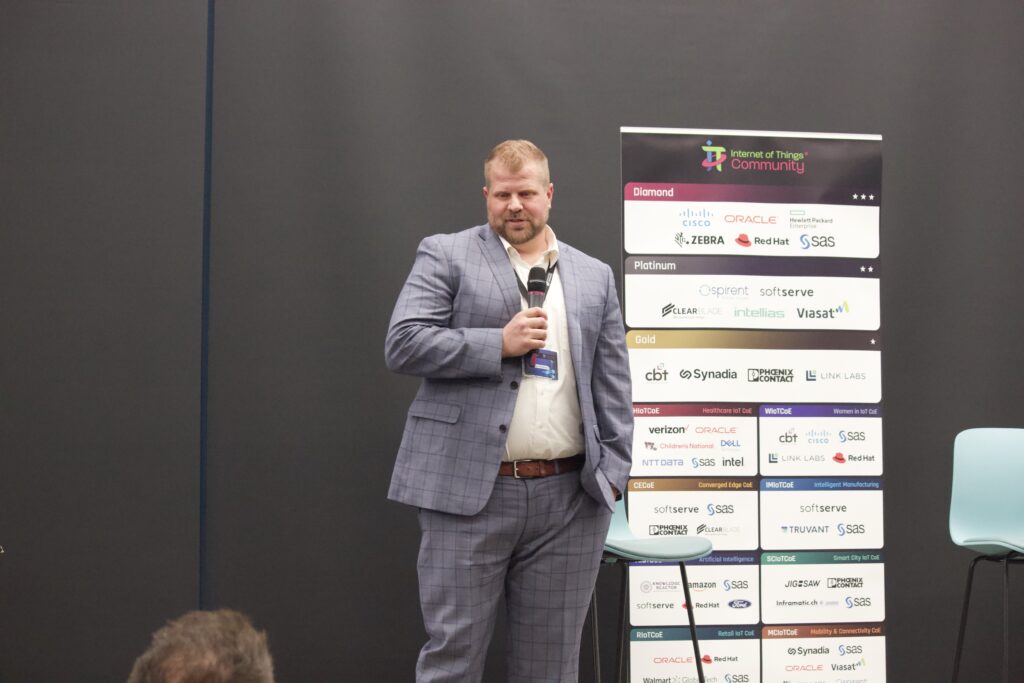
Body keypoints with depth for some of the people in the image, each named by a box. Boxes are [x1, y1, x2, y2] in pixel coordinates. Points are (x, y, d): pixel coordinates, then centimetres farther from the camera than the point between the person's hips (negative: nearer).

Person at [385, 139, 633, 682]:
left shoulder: (594, 277, 15)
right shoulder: (446, 256, 4)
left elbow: (612, 385, 13)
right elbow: (403, 345, -7)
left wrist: (613, 471, 3)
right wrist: (499, 344, -12)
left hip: (569, 497, 3)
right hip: (469, 491, -3)